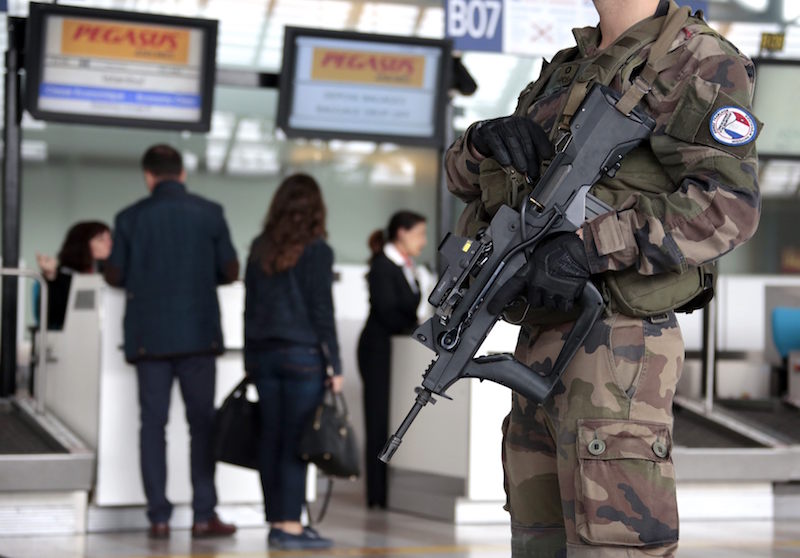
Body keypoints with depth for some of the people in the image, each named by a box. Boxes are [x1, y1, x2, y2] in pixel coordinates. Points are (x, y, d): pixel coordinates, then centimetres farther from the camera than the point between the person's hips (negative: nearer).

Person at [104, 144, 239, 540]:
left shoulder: (130, 218, 0)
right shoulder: (209, 213, -2)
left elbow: (114, 275, 2)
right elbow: (230, 272, 2)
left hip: (148, 335, 1)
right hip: (198, 333, -1)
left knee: (153, 422, 4)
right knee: (202, 423, 5)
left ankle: (159, 517, 1)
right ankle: (203, 515, 1)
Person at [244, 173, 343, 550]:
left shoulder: (260, 248, 8)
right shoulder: (316, 251, -7)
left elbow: (249, 307, 11)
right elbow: (322, 312, -9)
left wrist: (250, 361, 16)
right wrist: (335, 365, -5)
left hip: (263, 353, 5)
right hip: (302, 355, -5)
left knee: (271, 440, 8)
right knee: (296, 443, -4)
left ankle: (277, 522, 13)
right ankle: (289, 528, -4)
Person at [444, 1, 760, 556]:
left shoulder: (702, 63, -4)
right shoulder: (564, 72, 21)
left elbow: (729, 205, -17)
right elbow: (464, 174, 23)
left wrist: (592, 246, -24)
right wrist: (489, 138, -2)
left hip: (617, 344, -8)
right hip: (541, 341, 9)